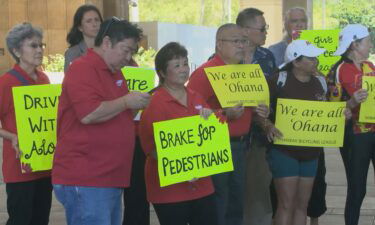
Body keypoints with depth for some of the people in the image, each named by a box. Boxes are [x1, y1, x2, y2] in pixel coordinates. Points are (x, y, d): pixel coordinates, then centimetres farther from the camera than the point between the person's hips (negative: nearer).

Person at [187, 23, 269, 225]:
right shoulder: (205, 72, -13)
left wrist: (260, 111, 7)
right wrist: (225, 114, -27)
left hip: (240, 146, 8)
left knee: (237, 205, 16)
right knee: (217, 208, -4)